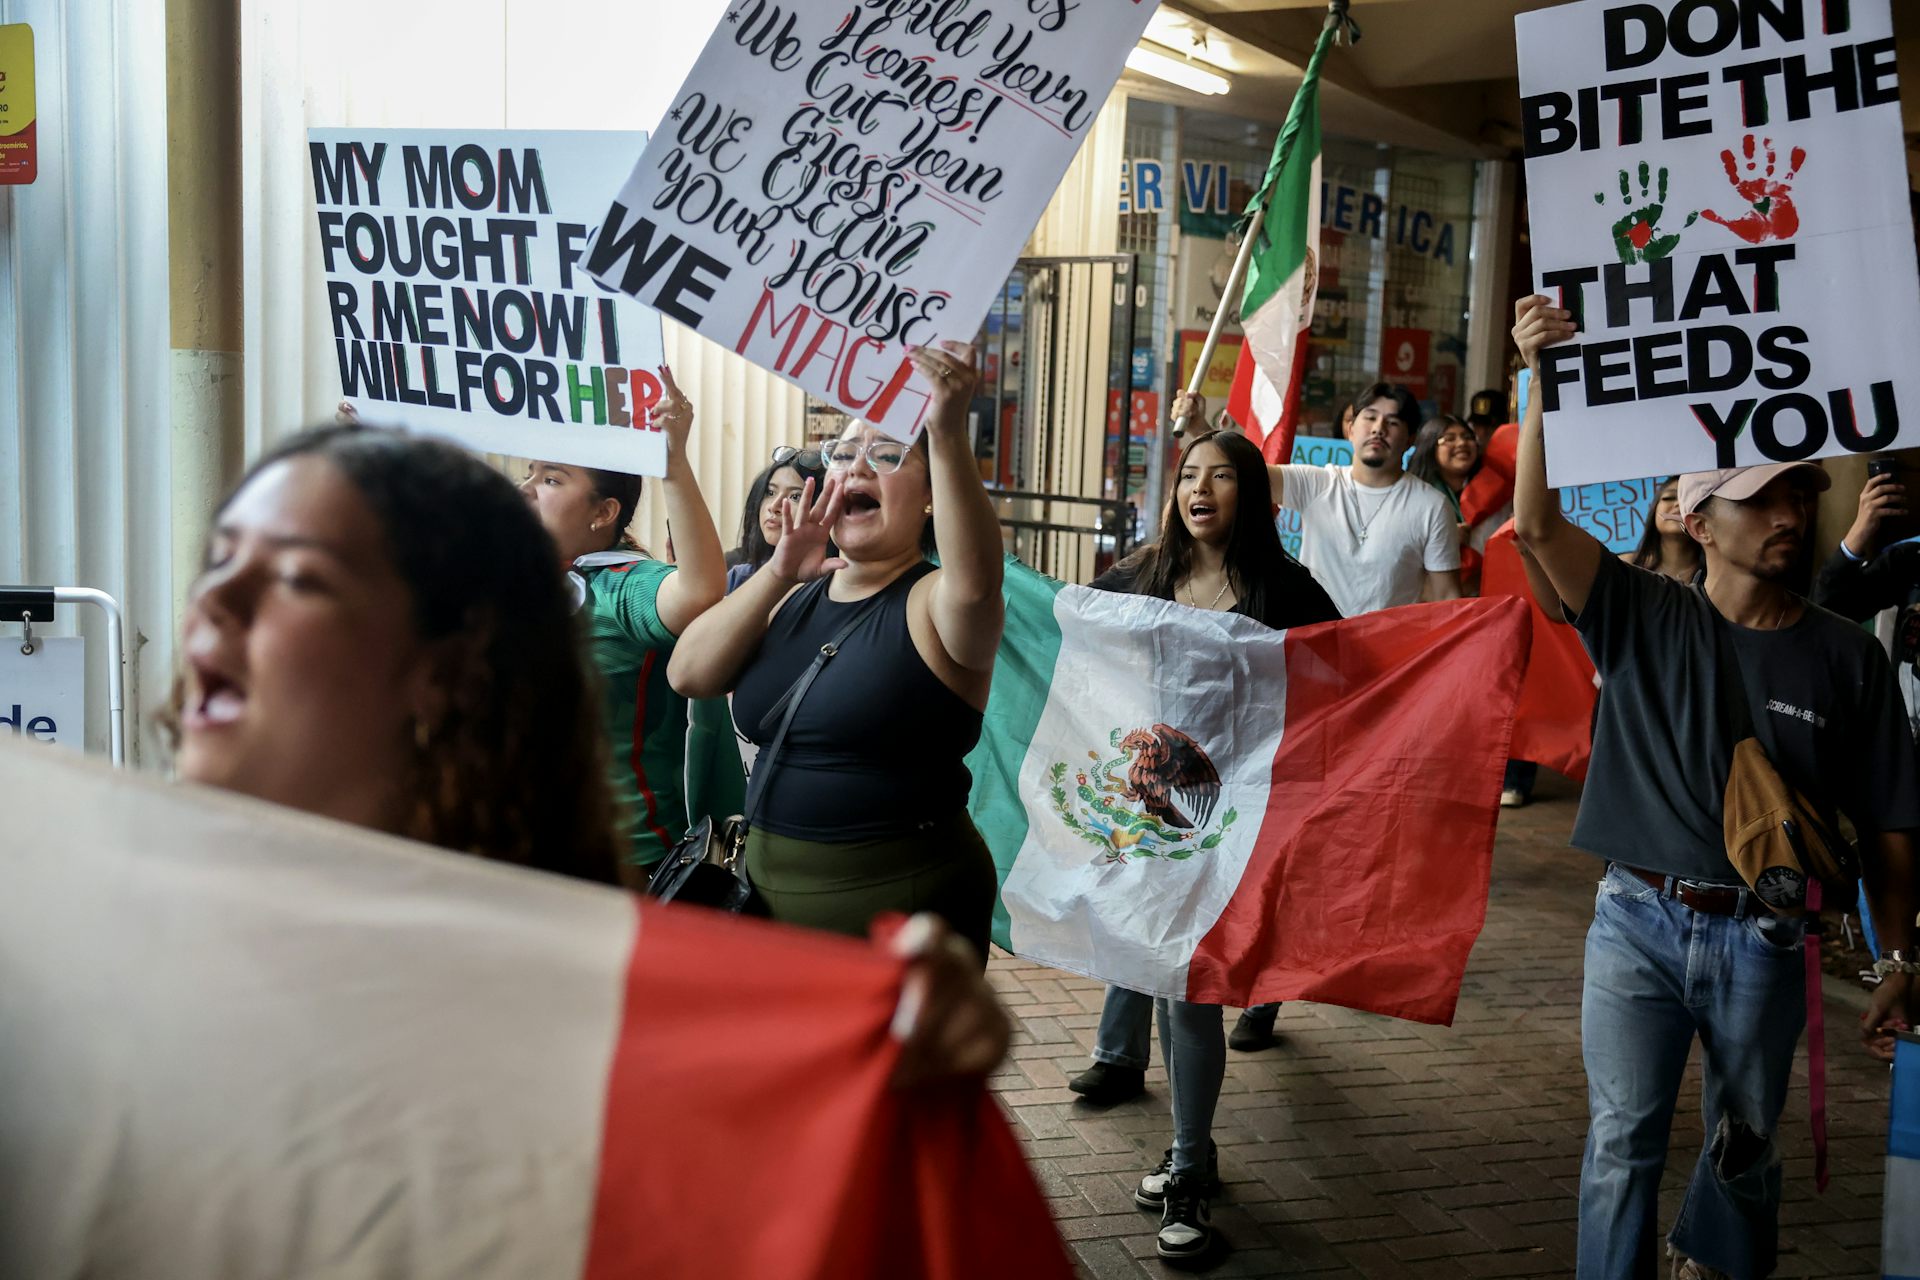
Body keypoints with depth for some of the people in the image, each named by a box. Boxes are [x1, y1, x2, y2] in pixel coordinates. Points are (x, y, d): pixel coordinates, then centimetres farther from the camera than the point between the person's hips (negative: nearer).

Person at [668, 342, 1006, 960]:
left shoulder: (932, 603, -9)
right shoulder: (795, 600, 10)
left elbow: (975, 581, -33)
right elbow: (688, 674, -2)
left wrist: (949, 434, -45)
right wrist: (779, 572, -12)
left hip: (901, 902, -6)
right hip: (770, 888, 6)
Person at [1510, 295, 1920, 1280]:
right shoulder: (1644, 619, -3)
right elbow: (1537, 523, -17)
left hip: (1763, 940, 1)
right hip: (1638, 922, -1)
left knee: (1745, 1145, 17)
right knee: (1622, 1143, 5)